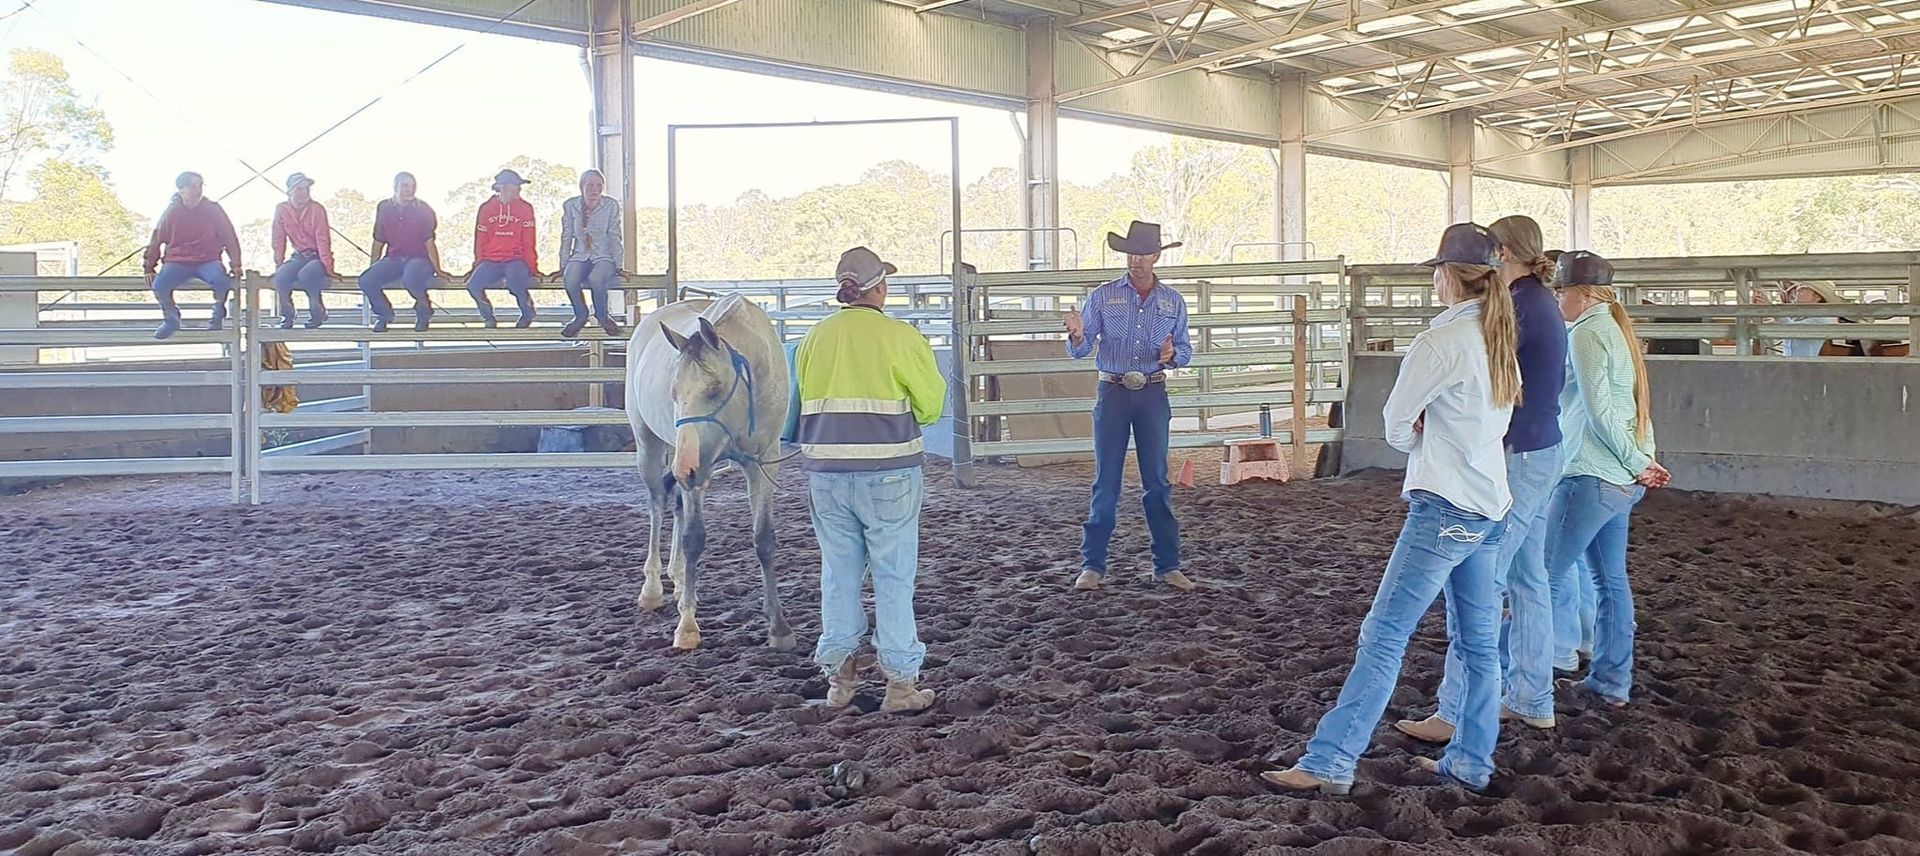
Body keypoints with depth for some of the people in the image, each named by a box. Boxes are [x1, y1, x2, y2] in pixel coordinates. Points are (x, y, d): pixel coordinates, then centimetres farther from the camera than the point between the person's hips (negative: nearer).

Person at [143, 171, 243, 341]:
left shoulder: (213, 209, 0)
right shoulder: (172, 211, 2)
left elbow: (229, 237, 5)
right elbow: (157, 240, 9)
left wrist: (235, 264, -2)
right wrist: (149, 267, 7)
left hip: (208, 261, -1)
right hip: (177, 262, 1)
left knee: (221, 281, -35)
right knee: (159, 285, -27)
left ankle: (218, 314, -2)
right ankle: (171, 319, 5)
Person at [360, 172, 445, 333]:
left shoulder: (422, 209, -4)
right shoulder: (384, 208, 5)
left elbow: (429, 242, -6)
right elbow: (379, 242, 11)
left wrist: (437, 270, -12)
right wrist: (372, 269, 10)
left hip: (419, 258, -4)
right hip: (393, 258, 4)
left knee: (410, 278, -38)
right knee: (366, 281, -21)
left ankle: (423, 311, -6)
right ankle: (384, 314, 9)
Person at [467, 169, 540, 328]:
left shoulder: (524, 208, 4)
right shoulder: (486, 208, 8)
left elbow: (528, 242, 1)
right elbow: (480, 240, 11)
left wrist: (532, 267, -5)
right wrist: (478, 264, 6)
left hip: (515, 260, -2)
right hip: (491, 261, 2)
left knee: (516, 284, -33)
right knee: (473, 285, -23)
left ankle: (528, 314, -1)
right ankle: (488, 317, 6)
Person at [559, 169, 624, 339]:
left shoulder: (611, 205, -4)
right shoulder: (570, 206, 0)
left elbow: (615, 237, -2)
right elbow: (566, 238, 6)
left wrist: (618, 266, -6)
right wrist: (562, 267, 3)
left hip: (604, 256, -2)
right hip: (580, 256, 2)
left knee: (595, 278, -35)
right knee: (570, 279, -31)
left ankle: (602, 315, -7)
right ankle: (580, 317, -4)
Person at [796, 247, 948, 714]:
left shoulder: (814, 337, 5)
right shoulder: (901, 337, -7)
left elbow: (800, 401, 9)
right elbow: (931, 404, -3)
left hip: (825, 473, 4)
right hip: (888, 472, -4)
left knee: (838, 571, 14)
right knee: (894, 575, 4)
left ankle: (839, 674, 20)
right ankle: (901, 683, 10)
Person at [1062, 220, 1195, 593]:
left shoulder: (1172, 301, 6)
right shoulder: (1102, 297, 1)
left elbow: (1186, 350, 9)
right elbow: (1080, 351, -2)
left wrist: (1173, 354, -14)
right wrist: (1076, 336, -25)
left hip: (1153, 395, 1)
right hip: (1112, 393, -1)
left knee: (1157, 482, 5)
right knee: (1105, 482, 1)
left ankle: (1167, 565, 12)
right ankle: (1092, 566, 7)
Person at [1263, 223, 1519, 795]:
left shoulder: (1441, 341, -14)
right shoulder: (1501, 342, 12)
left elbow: (1397, 425, -8)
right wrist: (1442, 442, 5)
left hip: (1444, 508, -9)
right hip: (1491, 506, 9)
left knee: (1383, 635, -10)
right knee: (1478, 641, 13)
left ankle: (1329, 762, -10)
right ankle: (1470, 762, 21)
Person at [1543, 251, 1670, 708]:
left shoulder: (1586, 333, -14)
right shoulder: (1617, 331, 16)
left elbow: (1599, 412, -18)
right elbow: (1639, 405, 15)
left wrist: (1637, 465, -10)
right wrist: (1646, 461, 10)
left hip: (1591, 480, -10)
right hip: (1621, 481, 10)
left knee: (1550, 574, -4)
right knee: (1611, 580, 14)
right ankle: (1613, 682, 21)